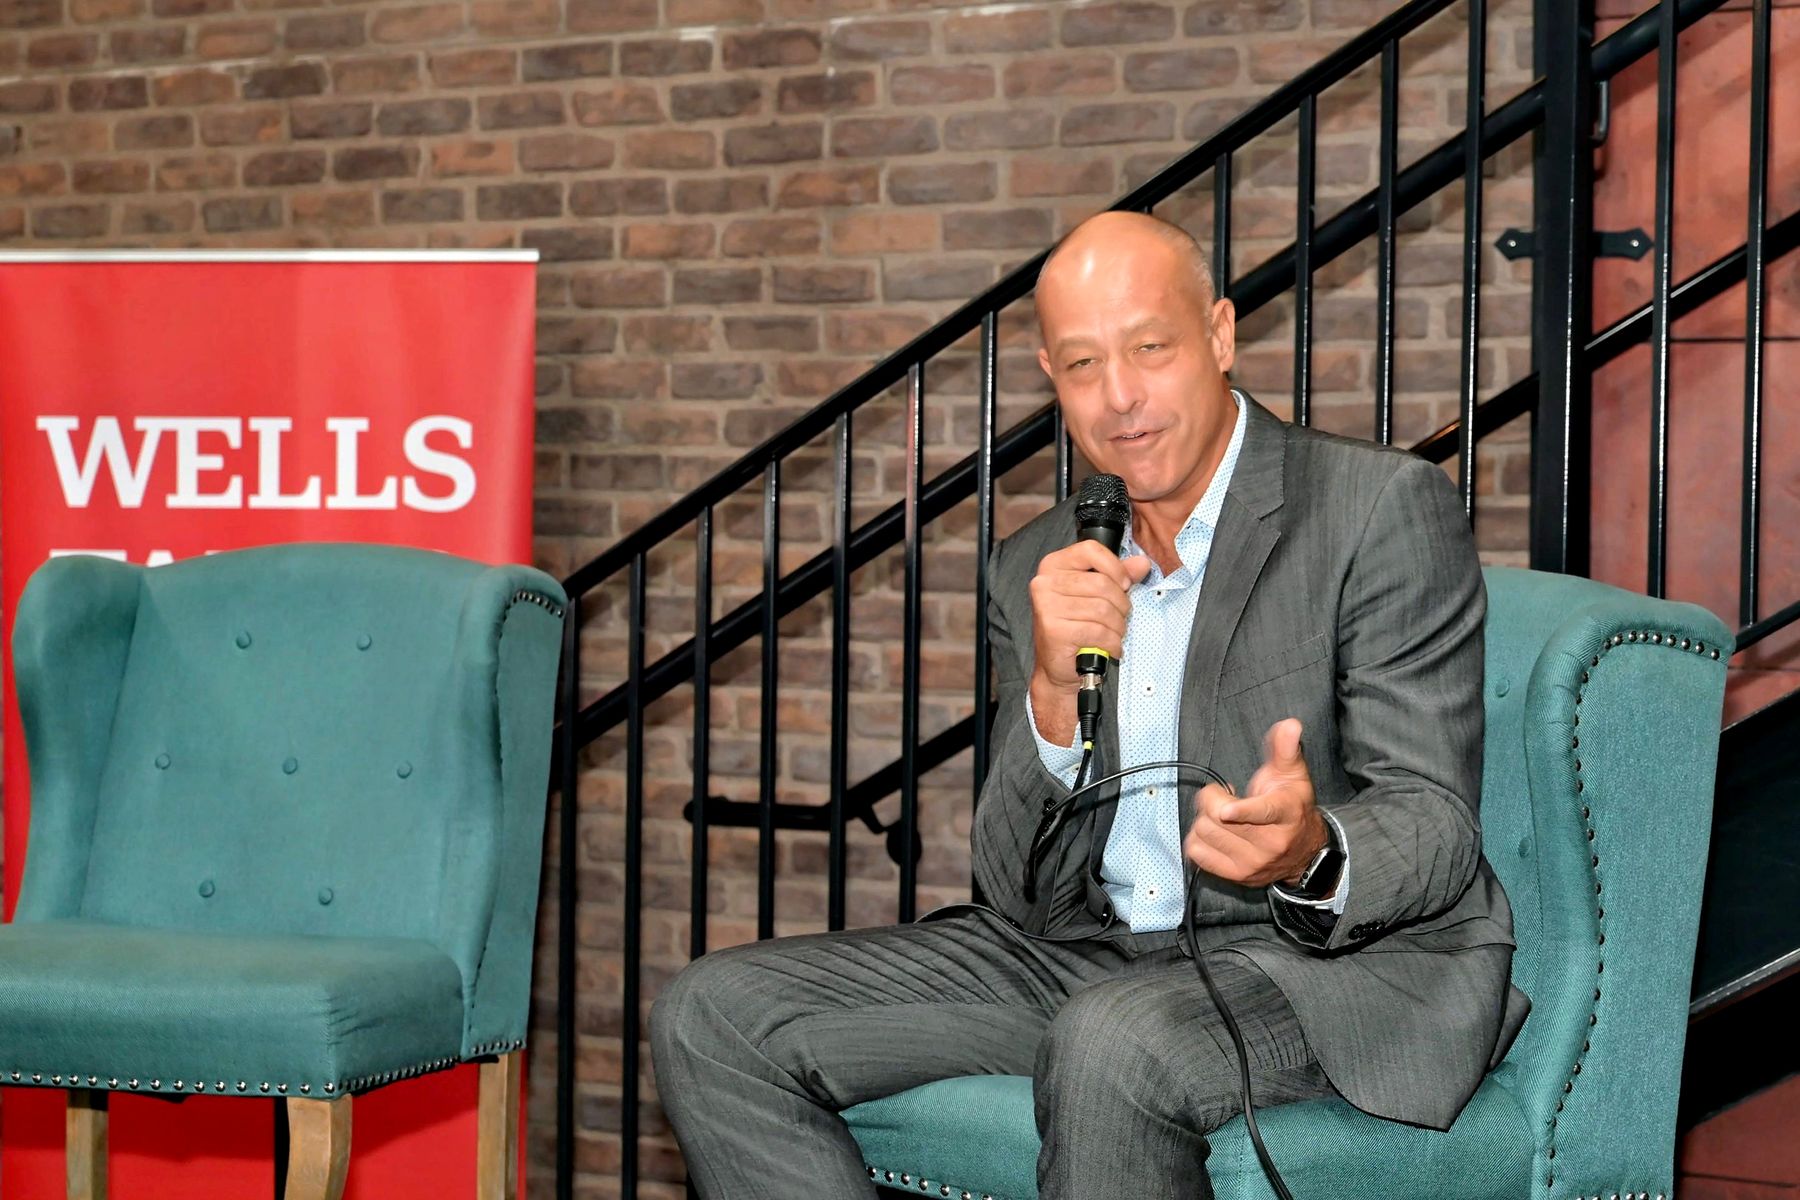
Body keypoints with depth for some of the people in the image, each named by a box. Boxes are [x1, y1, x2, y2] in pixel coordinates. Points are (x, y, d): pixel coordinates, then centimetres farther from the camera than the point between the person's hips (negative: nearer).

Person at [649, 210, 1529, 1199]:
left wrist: (1312, 852, -36)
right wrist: (1054, 695, -17)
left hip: (1350, 956, -5)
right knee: (713, 1017, -8)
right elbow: (1021, 897, 2)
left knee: (1113, 1041, -40)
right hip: (1091, 956, 6)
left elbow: (1434, 830, -12)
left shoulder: (1388, 508, -7)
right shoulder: (1037, 570, 8)